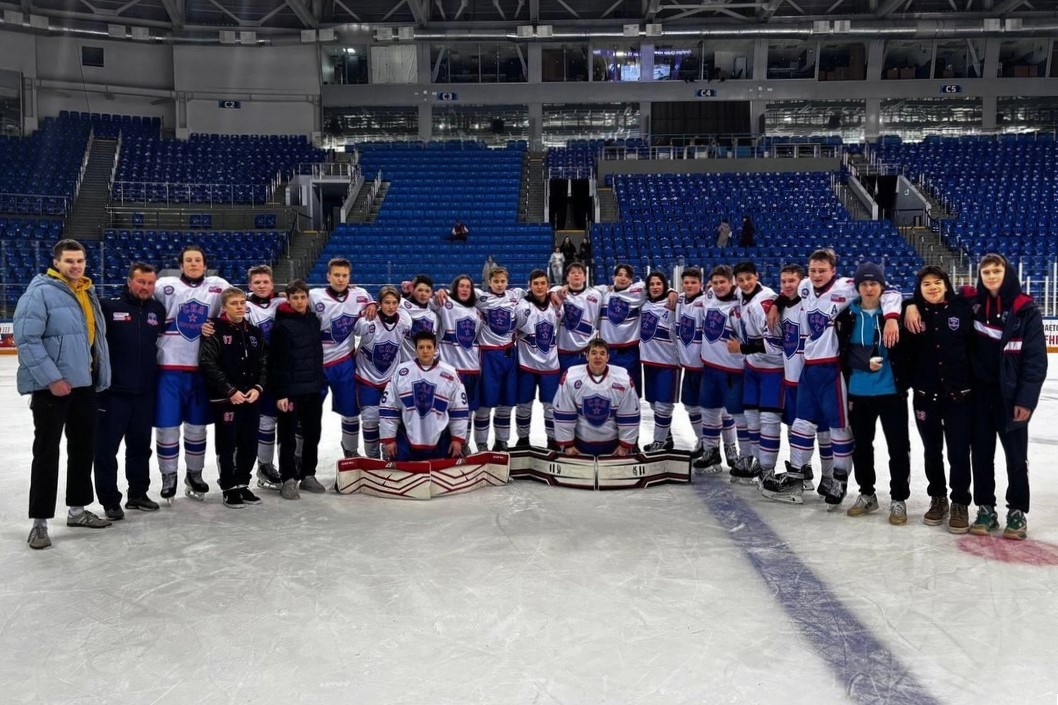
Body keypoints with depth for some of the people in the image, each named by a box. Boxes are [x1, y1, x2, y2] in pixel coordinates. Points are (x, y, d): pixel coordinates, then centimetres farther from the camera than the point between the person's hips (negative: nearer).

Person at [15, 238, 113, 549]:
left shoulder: (88, 294, 12)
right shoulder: (40, 292, -12)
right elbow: (27, 340, -18)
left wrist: (100, 376, 12)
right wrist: (51, 378, -21)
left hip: (84, 384, 8)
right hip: (52, 386, -7)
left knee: (83, 448, 14)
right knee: (47, 453, -1)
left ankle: (77, 509, 28)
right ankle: (40, 521, 9)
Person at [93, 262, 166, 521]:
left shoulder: (158, 310, 6)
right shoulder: (109, 306, -9)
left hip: (145, 391, 5)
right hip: (112, 390, -4)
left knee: (141, 445, 15)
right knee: (107, 447, 3)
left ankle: (138, 494, 29)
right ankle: (110, 500, 14)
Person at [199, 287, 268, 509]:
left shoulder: (255, 332, 12)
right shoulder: (215, 330, -6)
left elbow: (264, 364, 13)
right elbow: (208, 364, -13)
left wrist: (258, 387, -4)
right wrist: (230, 391, -17)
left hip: (252, 398, 5)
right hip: (225, 399, -5)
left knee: (249, 445, 9)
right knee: (227, 445, 2)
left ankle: (242, 484, 23)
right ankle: (229, 489, 13)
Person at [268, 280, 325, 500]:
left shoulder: (314, 321, 8)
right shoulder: (282, 325, -10)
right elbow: (276, 363, -14)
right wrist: (280, 393, -17)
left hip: (314, 389, 6)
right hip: (291, 390, -6)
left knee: (312, 434, 12)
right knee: (288, 437, 2)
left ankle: (308, 474, 25)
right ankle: (288, 479, 10)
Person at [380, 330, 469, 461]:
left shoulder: (449, 373, -1)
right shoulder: (401, 372, -2)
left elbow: (459, 409, 3)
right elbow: (388, 407, 1)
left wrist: (458, 439, 1)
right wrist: (388, 438, -1)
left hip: (440, 442, 0)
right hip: (406, 441, 0)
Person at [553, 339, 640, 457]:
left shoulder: (622, 377, -13)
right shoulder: (571, 377, -15)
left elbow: (629, 415, -5)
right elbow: (563, 414, -8)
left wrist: (625, 445, -3)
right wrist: (567, 444, -6)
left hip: (612, 442, 1)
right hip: (580, 442, 0)